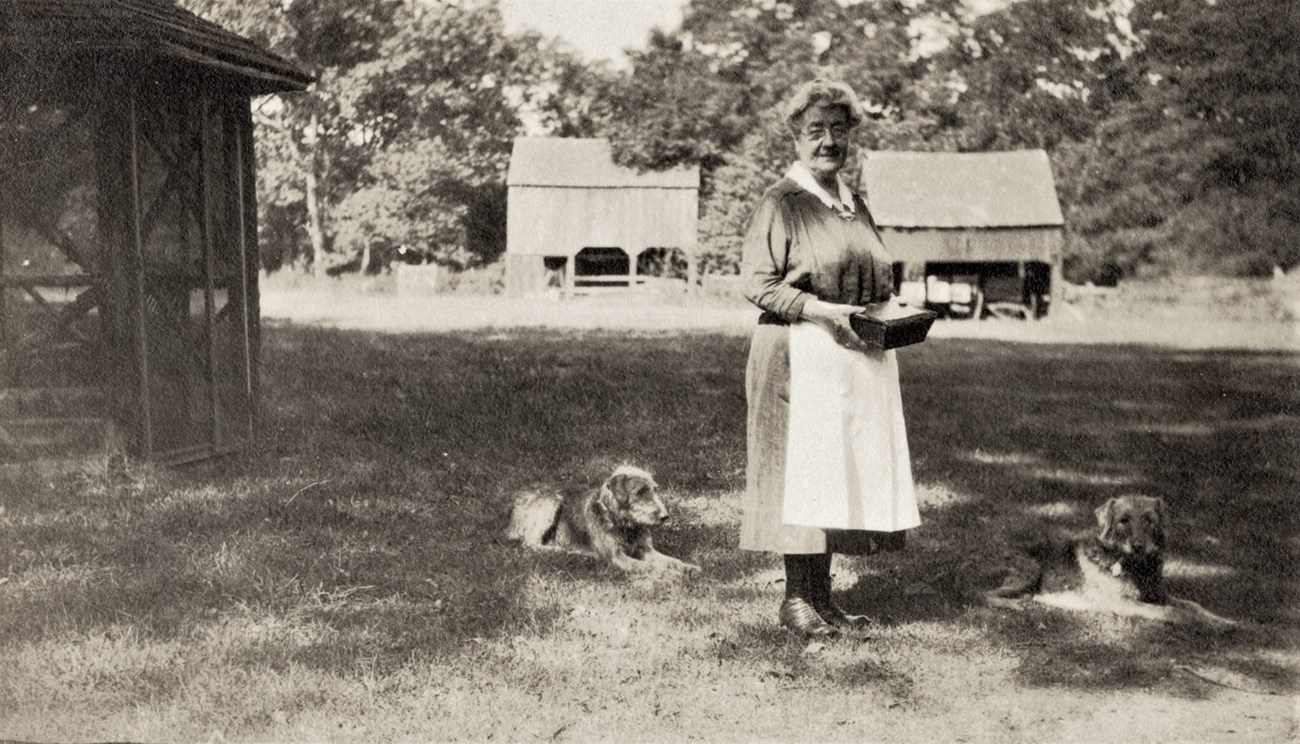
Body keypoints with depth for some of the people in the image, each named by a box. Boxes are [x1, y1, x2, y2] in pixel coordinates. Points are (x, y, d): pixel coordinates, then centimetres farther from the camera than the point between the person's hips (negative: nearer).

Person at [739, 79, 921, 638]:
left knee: (850, 472, 7)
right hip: (799, 359, -7)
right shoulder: (780, 204, -4)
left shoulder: (856, 205, 18)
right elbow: (758, 284, -9)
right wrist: (820, 309, -20)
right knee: (801, 469, -5)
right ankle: (796, 597, 4)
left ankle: (822, 594, 14)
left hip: (859, 360, 7)